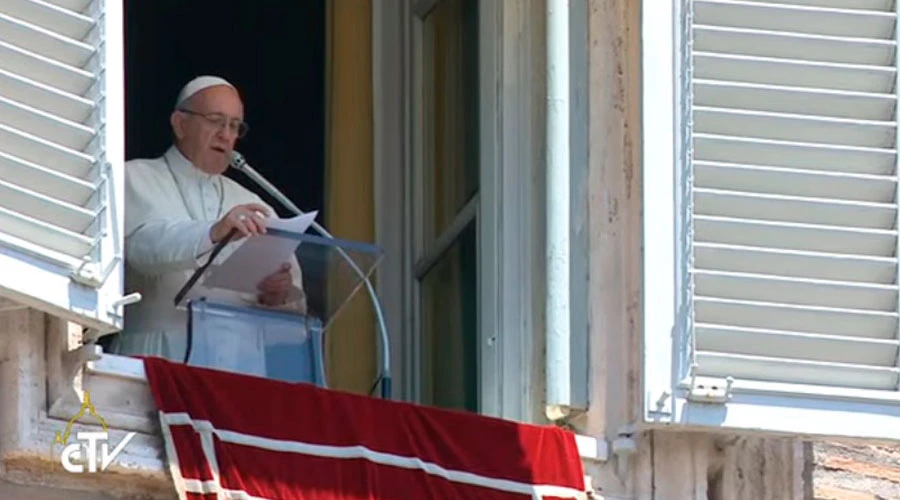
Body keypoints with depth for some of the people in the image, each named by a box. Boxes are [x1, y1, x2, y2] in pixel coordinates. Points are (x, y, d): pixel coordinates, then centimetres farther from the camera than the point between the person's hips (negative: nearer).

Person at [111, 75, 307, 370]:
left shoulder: (249, 204, 24)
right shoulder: (136, 179, 11)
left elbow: (295, 303, 15)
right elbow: (142, 246, -11)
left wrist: (282, 295, -9)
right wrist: (214, 233, -27)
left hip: (238, 357, 4)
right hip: (160, 356, -4)